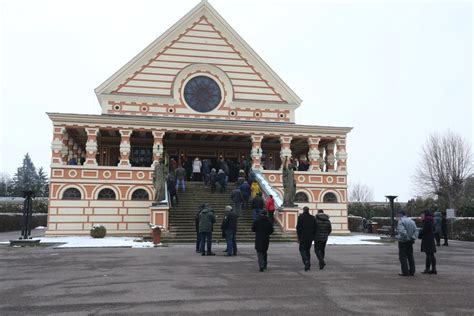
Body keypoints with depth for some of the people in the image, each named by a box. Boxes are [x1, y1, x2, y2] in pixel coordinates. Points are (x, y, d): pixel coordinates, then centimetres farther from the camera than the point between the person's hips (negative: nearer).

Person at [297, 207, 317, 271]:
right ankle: (308, 265, 14)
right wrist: (313, 236, 12)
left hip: (303, 237, -4)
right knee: (308, 250, 15)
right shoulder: (312, 218, 4)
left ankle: (306, 261, -18)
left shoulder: (300, 217, -7)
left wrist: (298, 237, -3)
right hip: (310, 237, 4)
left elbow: (298, 228, -9)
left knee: (302, 249, 6)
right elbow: (315, 228, 4)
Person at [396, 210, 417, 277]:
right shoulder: (411, 221, 11)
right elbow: (415, 230, 5)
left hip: (403, 241, -7)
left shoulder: (401, 221, -12)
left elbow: (402, 231, -24)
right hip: (410, 241, 7)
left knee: (403, 256, -1)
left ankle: (405, 272, -3)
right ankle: (412, 272, 17)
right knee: (410, 256, 14)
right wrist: (413, 238, 0)